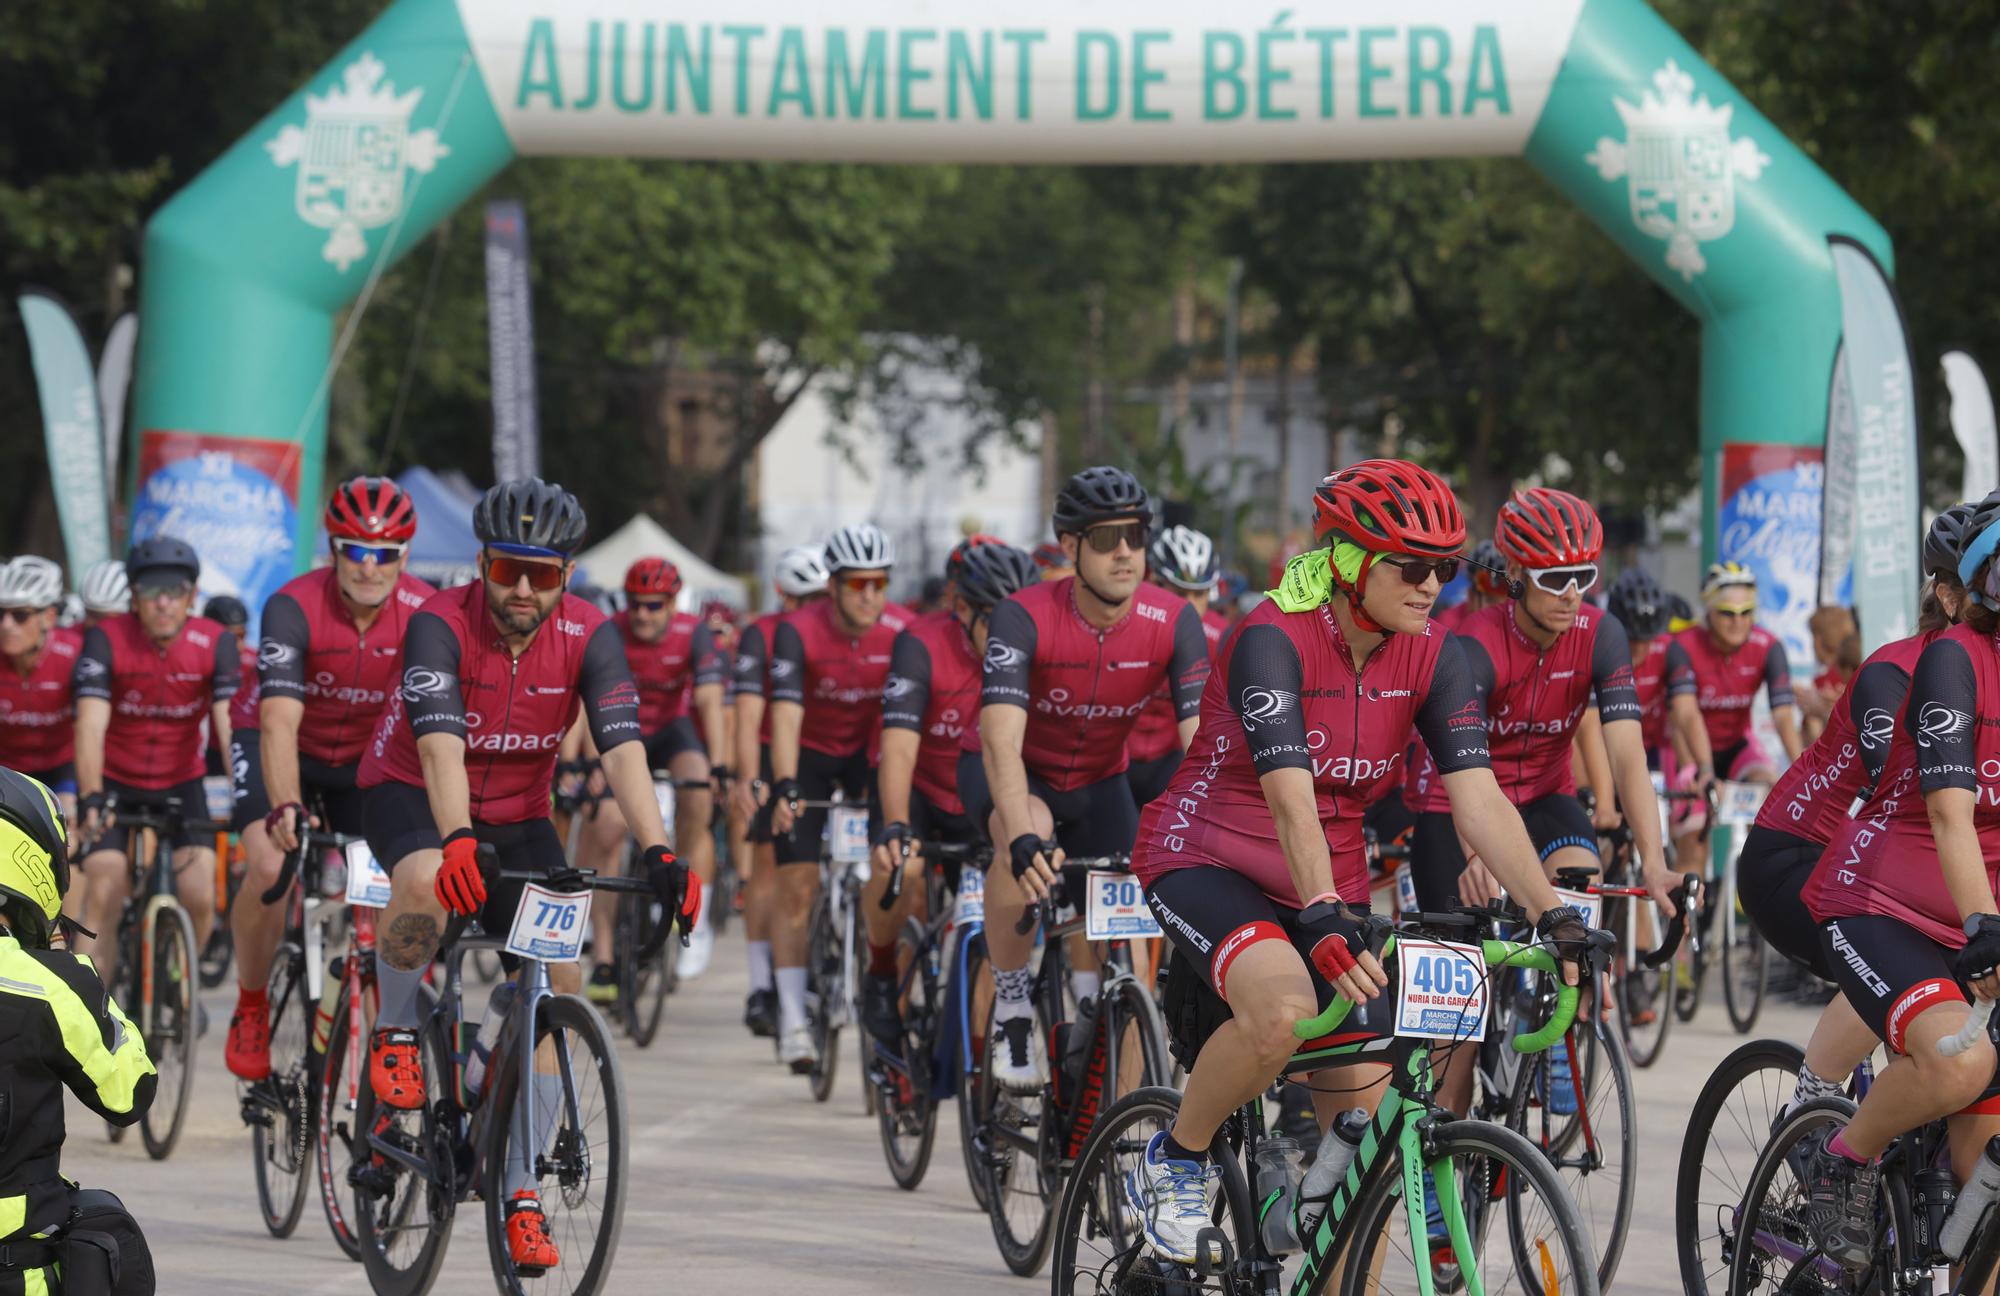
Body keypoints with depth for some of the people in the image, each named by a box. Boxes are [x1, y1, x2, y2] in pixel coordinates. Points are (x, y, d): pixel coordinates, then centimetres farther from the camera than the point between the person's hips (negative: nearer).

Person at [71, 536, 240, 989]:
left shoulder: (215, 643, -15)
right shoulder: (106, 640, -19)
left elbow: (230, 725, -23)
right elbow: (91, 725, -28)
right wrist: (90, 799, -42)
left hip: (180, 783, 1)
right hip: (115, 782, -1)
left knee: (200, 899, -13)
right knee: (102, 897, -17)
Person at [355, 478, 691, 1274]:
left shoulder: (588, 638, -18)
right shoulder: (439, 626, -26)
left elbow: (622, 749, -28)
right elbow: (441, 745, -39)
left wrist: (657, 852, -42)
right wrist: (457, 840, -55)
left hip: (517, 813, 3)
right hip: (412, 794, -3)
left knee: (558, 984, -11)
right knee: (427, 881, -38)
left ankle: (521, 1187, -1)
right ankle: (395, 1032, -10)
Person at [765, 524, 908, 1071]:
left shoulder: (901, 632, -20)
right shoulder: (798, 631, -27)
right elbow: (786, 714, -36)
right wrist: (784, 789, -48)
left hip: (868, 751, 3)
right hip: (808, 754, -3)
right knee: (797, 886, -9)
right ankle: (793, 1020, -6)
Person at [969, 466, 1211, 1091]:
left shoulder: (1173, 623, -22)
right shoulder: (1023, 618, -31)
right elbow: (1002, 740, -42)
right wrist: (1024, 841, -58)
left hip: (1099, 779, 4)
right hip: (1013, 772, -4)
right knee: (1027, 837, -36)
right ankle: (1012, 1011, -22)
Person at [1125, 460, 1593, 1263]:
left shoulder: (1431, 656, -6)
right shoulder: (1273, 640, -23)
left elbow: (1477, 794, -13)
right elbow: (1290, 796, -35)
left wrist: (1551, 914, -26)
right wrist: (1323, 921, -48)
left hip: (1329, 886, 6)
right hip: (1206, 864, -6)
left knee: (1365, 1126, -4)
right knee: (1283, 1009, -36)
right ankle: (1175, 1162, -10)